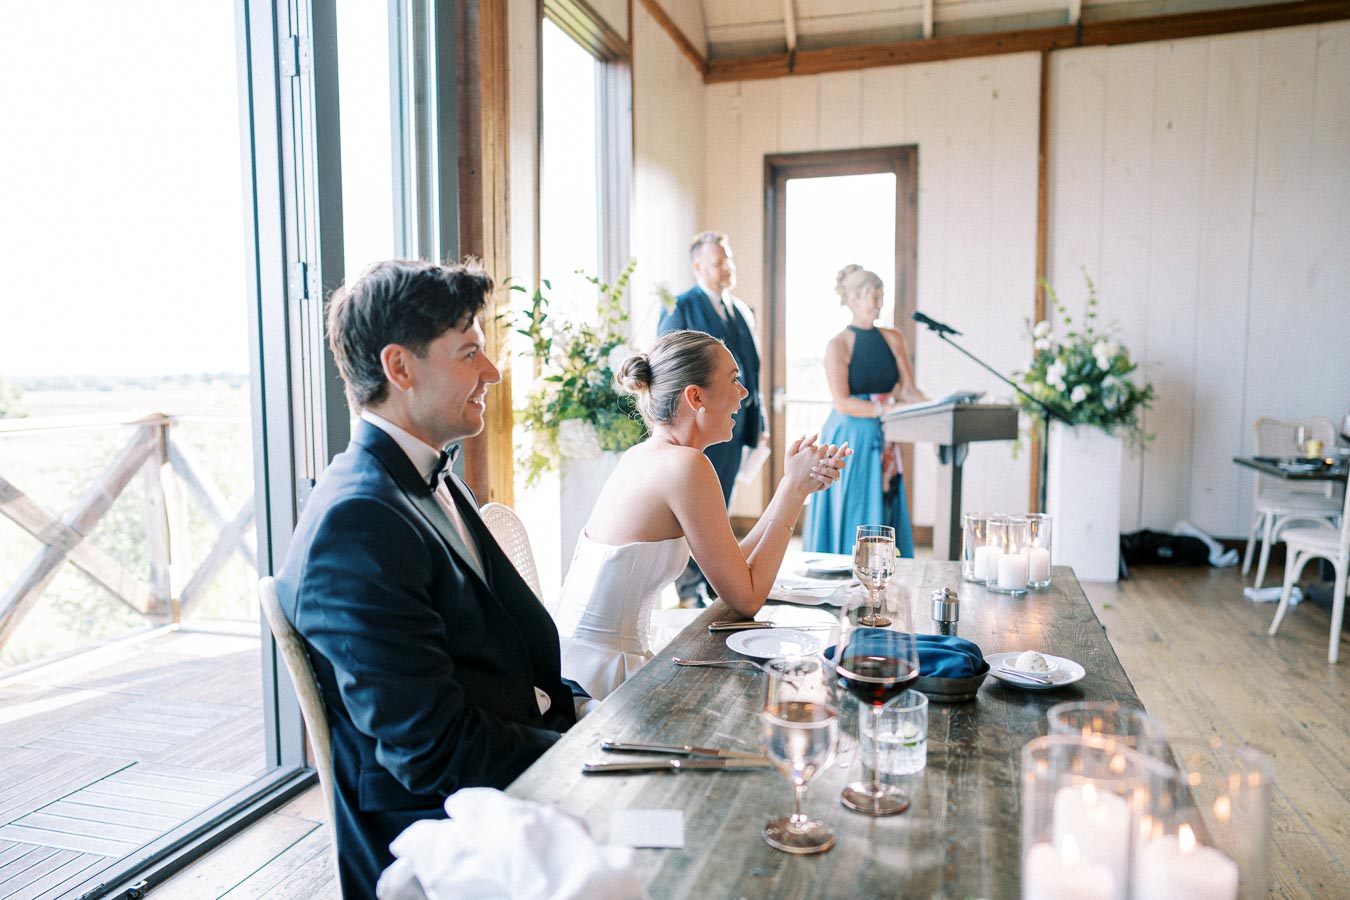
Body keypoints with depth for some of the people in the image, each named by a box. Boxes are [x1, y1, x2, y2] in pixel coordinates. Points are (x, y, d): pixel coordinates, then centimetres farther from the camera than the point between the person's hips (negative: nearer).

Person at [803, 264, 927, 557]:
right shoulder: (838, 345, -6)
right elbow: (842, 402, -14)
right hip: (849, 440, -5)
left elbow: (907, 390, 5)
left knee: (884, 513, 6)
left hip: (883, 443, 5)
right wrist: (885, 409, -24)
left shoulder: (893, 339, 9)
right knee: (850, 519, -1)